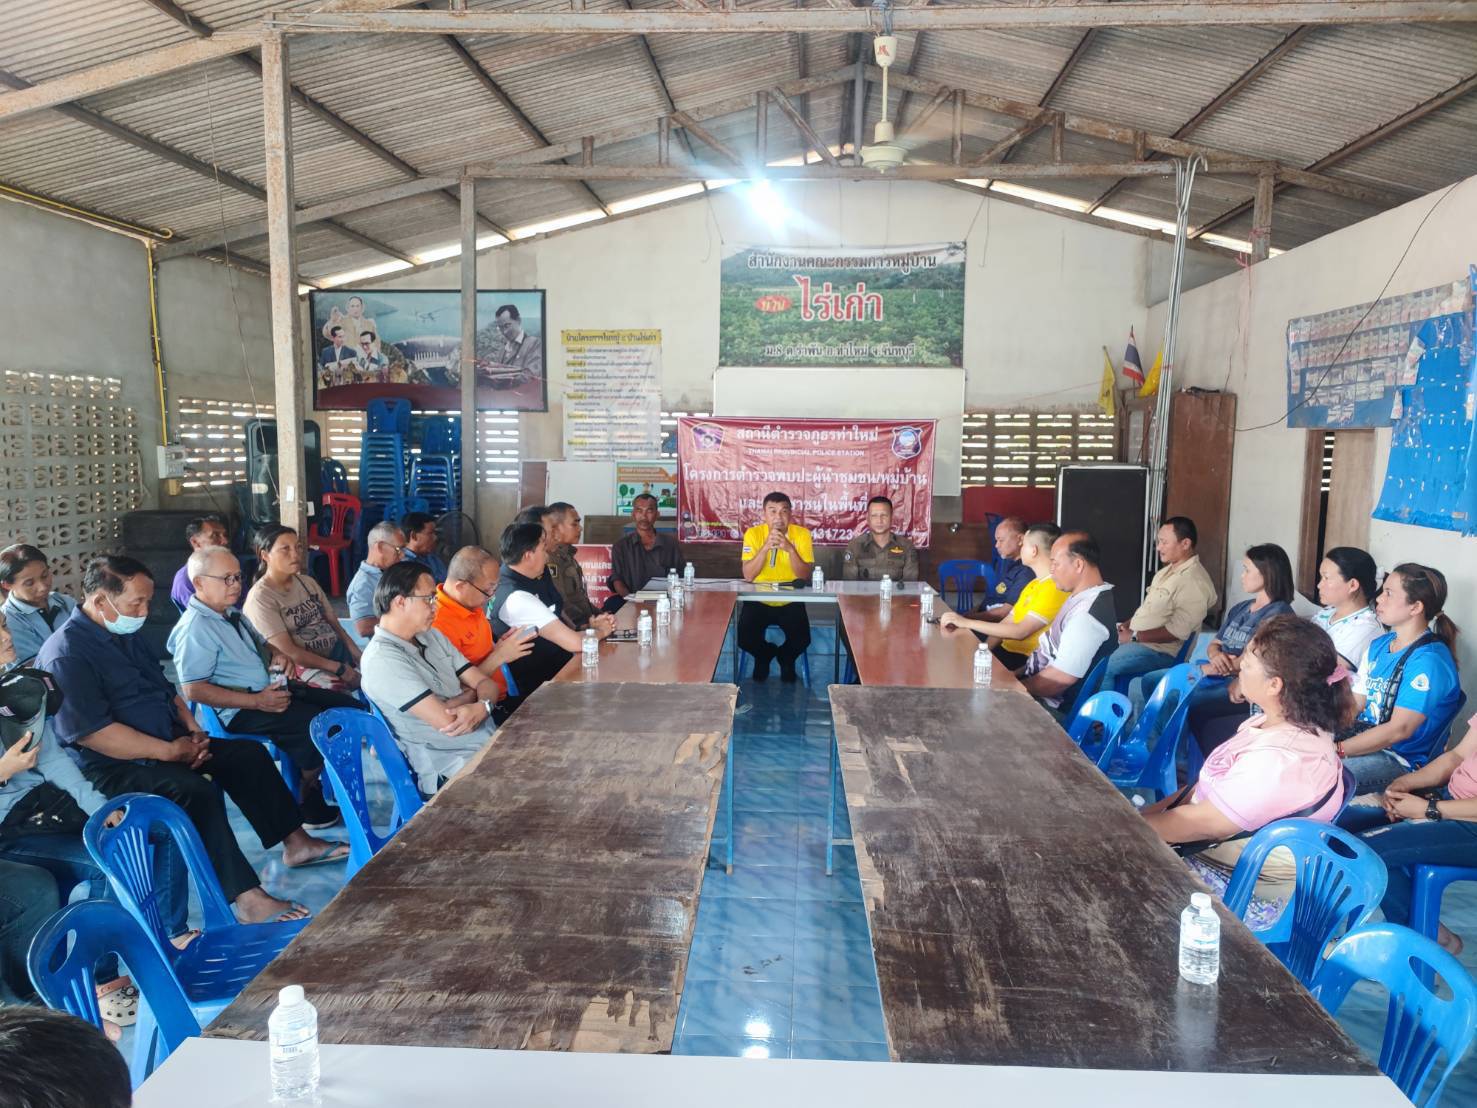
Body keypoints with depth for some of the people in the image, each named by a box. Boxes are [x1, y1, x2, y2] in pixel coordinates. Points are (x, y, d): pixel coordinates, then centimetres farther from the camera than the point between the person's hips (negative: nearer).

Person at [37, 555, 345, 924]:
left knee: (249, 754, 0)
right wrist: (171, 751, -21)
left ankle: (296, 843, 8)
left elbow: (165, 689, 21)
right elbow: (92, 731, -25)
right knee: (196, 790, -32)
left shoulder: (126, 635, 13)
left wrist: (193, 730, 2)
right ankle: (247, 898, -31)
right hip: (115, 767, -10)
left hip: (170, 743, 10)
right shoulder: (65, 654, -17)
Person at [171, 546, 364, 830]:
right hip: (240, 712, -10)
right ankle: (309, 801, -6)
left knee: (351, 707, 1)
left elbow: (262, 644, 31)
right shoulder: (195, 628, -15)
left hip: (273, 688, 10)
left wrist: (276, 655, 4)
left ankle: (318, 782, 14)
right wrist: (257, 701, -24)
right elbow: (193, 690, -22)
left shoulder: (232, 614, 14)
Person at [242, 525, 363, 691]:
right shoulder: (260, 598, -9)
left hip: (338, 651, 8)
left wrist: (359, 657, -2)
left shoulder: (307, 582, 13)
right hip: (303, 665, -8)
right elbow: (289, 652, -13)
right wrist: (339, 668, -16)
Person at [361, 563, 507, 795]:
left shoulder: (432, 636, 12)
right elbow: (445, 719, -20)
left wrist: (481, 708, -16)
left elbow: (485, 683, 8)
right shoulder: (383, 658, -15)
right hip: (453, 768, -8)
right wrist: (471, 694, 1)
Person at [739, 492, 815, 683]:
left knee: (802, 639, -21)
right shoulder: (753, 533, -10)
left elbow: (805, 576, -16)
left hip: (790, 601, 0)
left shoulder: (801, 534, -9)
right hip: (759, 600, 0)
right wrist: (766, 547, -31)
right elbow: (748, 575, -19)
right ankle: (763, 655, 18)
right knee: (744, 637, -21)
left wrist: (790, 548, -30)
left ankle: (786, 658, 18)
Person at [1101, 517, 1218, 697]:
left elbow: (1177, 632, -25)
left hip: (1159, 650, -10)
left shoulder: (1194, 581, -19)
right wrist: (1125, 626, 4)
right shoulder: (1167, 572, 13)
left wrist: (1134, 636, -20)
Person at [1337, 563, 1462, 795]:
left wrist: (1335, 749, -24)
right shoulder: (1379, 646, 13)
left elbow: (1399, 730, -21)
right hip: (1364, 737, 8)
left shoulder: (1429, 661, -16)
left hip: (1402, 761, -8)